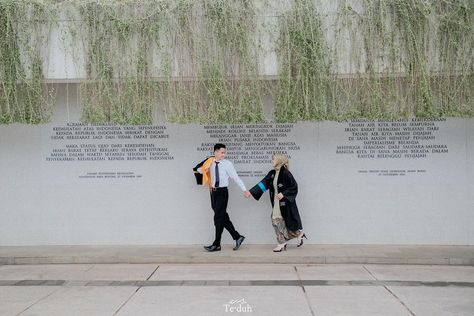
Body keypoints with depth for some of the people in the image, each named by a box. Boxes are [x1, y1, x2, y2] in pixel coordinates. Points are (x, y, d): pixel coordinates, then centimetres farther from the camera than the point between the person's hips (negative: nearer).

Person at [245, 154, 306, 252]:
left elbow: (294, 187, -14)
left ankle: (299, 233, 30)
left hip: (285, 202, -7)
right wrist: (251, 192, 0)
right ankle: (282, 243, 13)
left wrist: (283, 194, -21)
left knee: (288, 221, 3)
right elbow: (263, 183, 5)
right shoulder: (272, 173, 6)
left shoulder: (285, 173, -15)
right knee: (276, 221, 4)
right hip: (276, 203, 7)